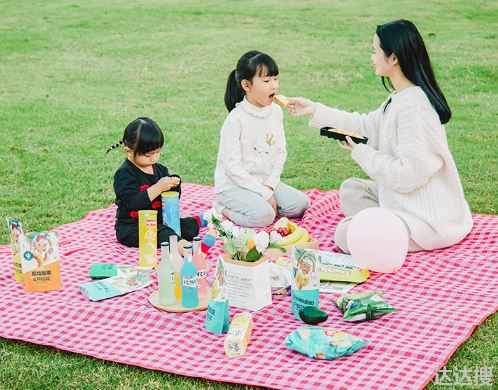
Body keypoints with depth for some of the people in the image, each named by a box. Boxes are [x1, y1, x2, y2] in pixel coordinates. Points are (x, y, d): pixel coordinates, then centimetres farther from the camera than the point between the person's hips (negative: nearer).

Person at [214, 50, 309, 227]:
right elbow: (233, 166, -20)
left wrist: (270, 186, -6)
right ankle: (223, 209, -4)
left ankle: (259, 204, 6)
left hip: (265, 181, 7)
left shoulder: (276, 112, 2)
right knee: (263, 216, -29)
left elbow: (281, 152, 8)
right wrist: (263, 193, -20)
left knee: (300, 204, -10)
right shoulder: (236, 119, -19)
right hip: (233, 185, -6)